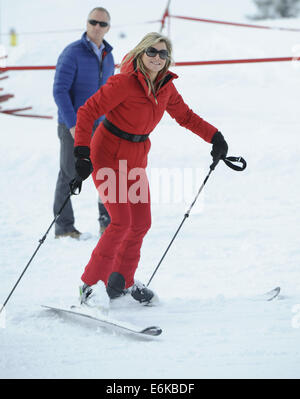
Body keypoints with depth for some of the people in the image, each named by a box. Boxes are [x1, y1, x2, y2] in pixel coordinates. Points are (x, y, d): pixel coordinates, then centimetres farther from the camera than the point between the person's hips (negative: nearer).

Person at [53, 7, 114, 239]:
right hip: (73, 126, -5)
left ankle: (108, 222, 5)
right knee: (69, 174, 1)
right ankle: (63, 226, 10)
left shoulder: (108, 56, 10)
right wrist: (73, 125, -21)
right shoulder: (72, 53, -11)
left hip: (99, 125, 6)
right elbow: (60, 90, -16)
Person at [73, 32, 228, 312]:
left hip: (136, 157, 7)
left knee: (141, 222, 9)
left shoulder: (165, 86, 0)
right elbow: (87, 112, -20)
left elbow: (184, 115, 15)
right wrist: (83, 152, -28)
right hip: (108, 154, -7)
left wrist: (214, 137, 5)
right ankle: (91, 284, -6)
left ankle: (122, 281, 28)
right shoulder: (124, 83, -21)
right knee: (122, 221, -16)